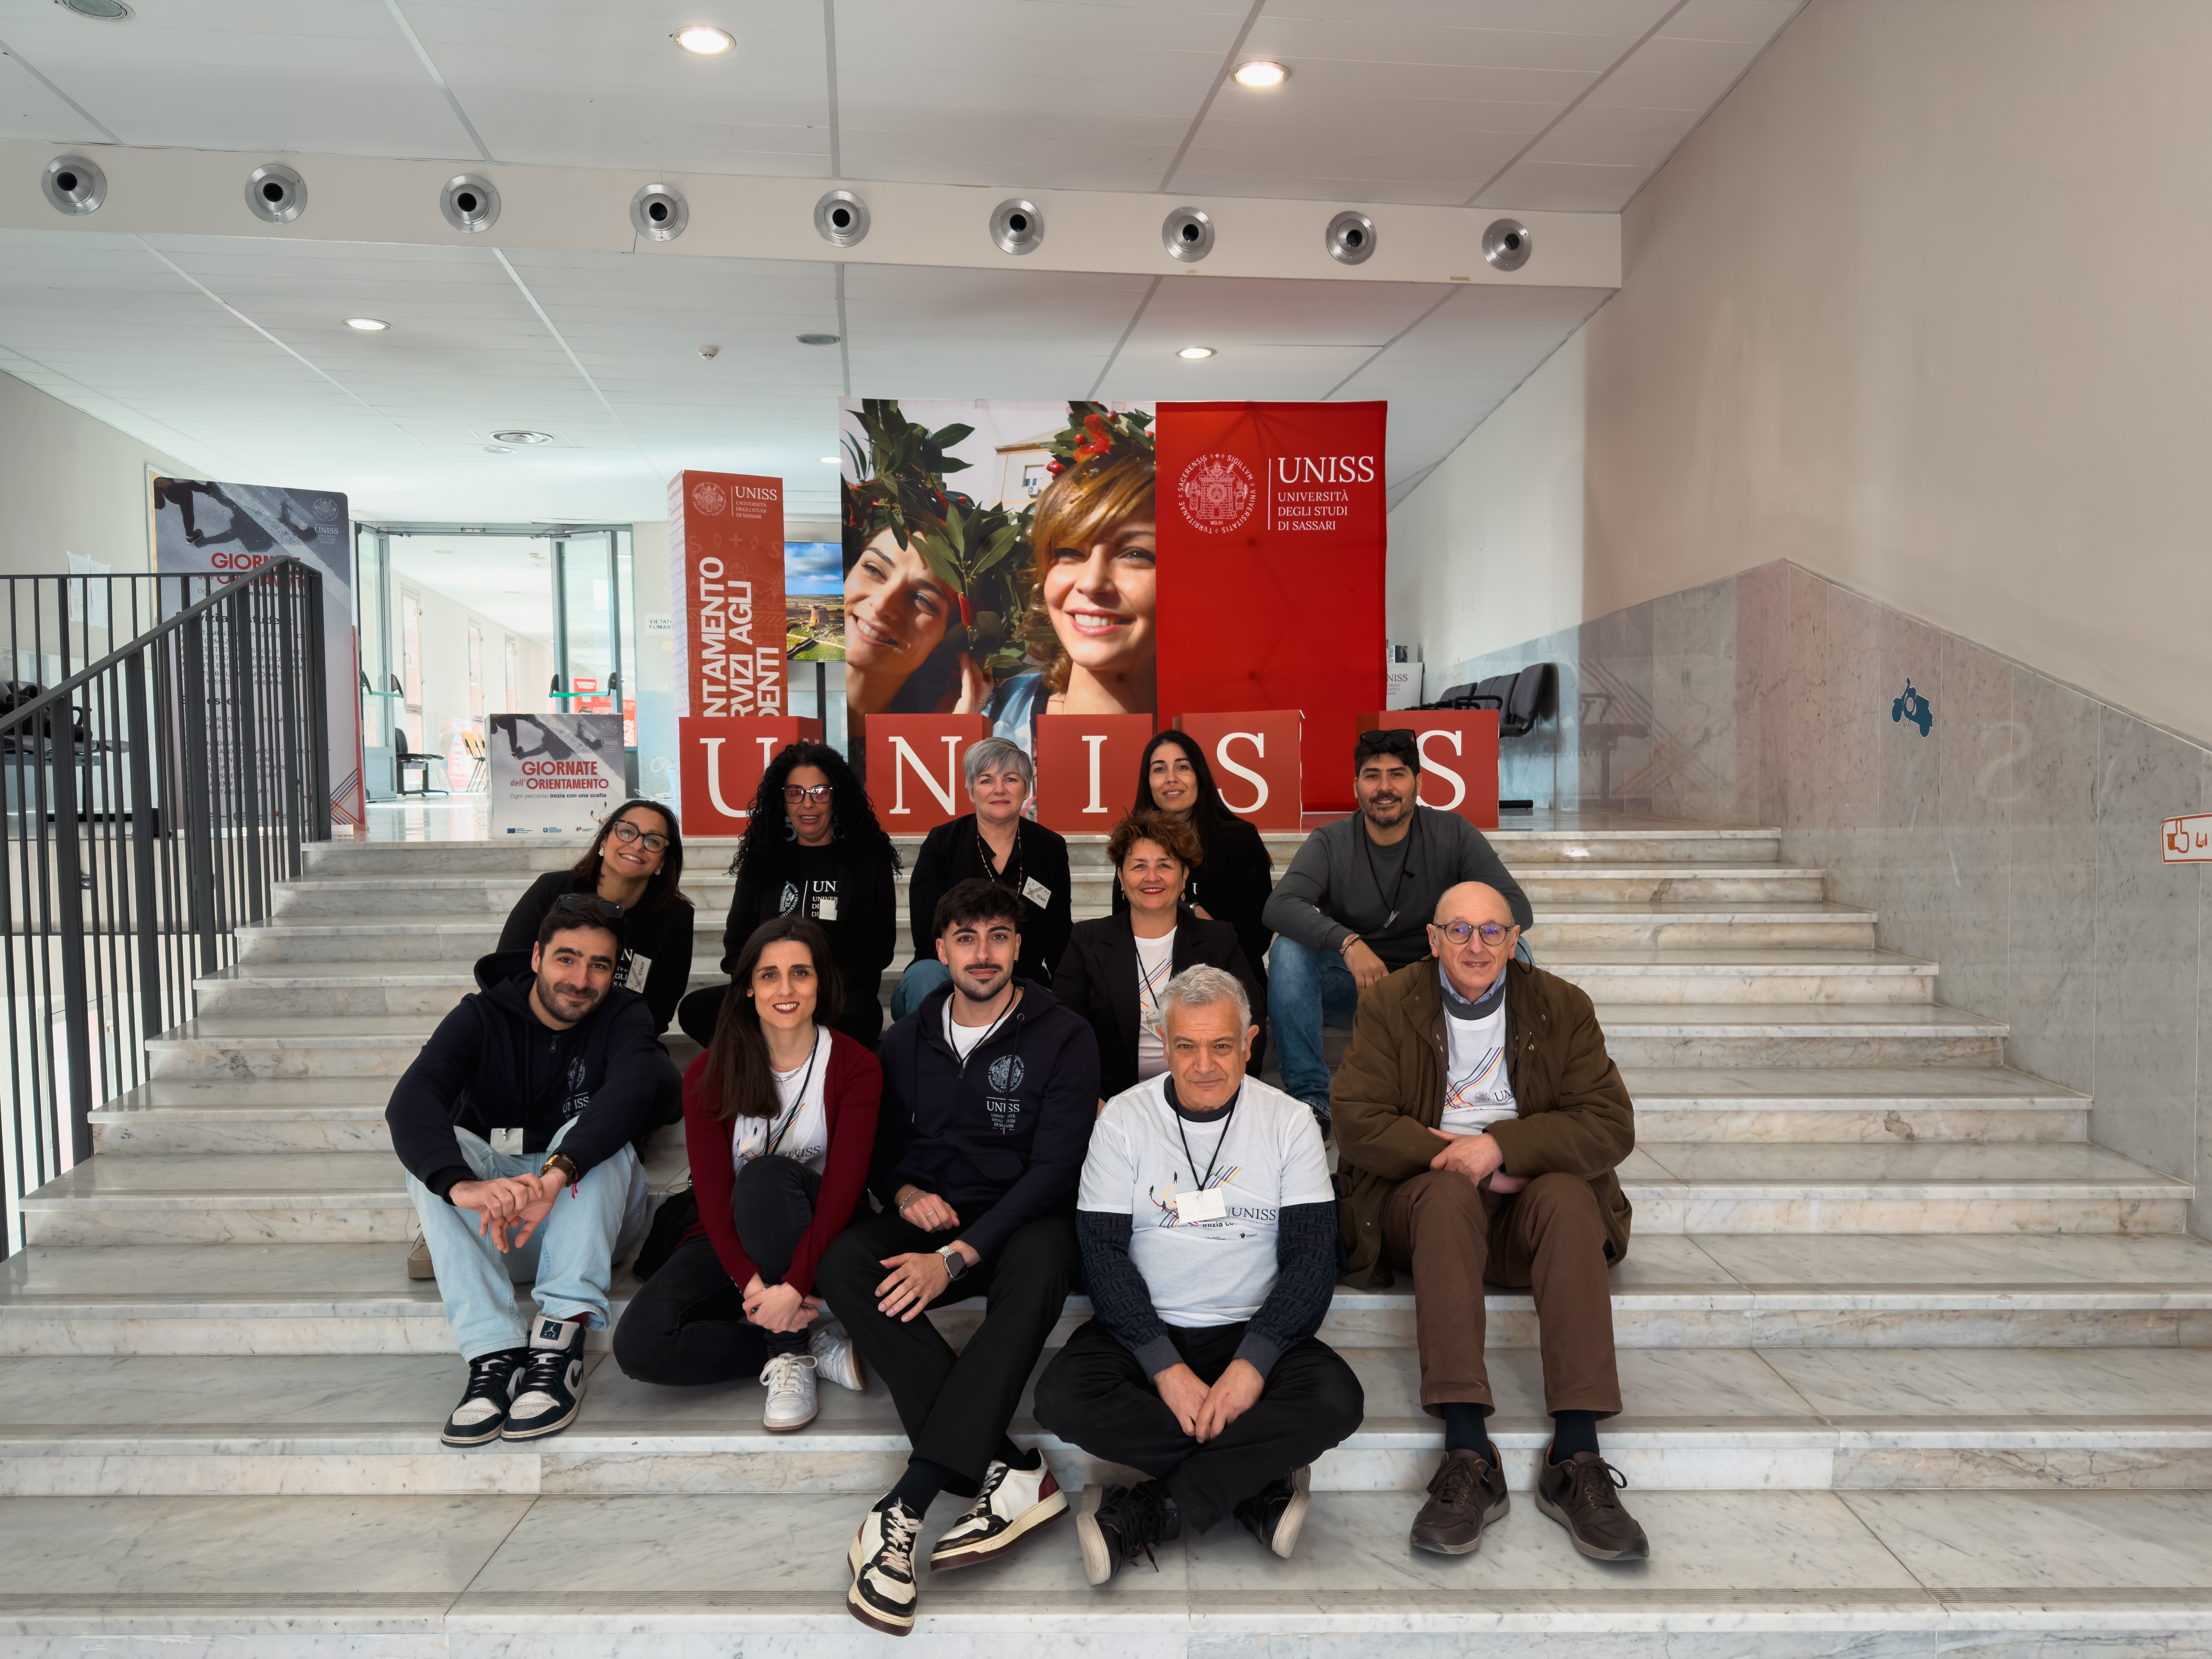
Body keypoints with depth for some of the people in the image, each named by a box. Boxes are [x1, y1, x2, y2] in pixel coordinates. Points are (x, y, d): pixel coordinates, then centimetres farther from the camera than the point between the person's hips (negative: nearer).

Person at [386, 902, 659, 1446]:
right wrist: (462, 1184, -48)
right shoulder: (482, 1017, -7)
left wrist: (555, 1174, -50)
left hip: (590, 1212, -1)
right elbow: (410, 1101, -27)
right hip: (490, 1220, 1)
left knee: (594, 1136, -29)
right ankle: (494, 1353, -38)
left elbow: (630, 1091, -31)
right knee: (435, 1149, -26)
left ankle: (559, 1340, -41)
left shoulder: (623, 1017, -8)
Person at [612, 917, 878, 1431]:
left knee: (768, 1175, -35)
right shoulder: (710, 1073, -6)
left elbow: (844, 1187, -19)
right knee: (638, 1346, -25)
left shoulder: (856, 1068, -11)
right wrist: (750, 1282, -28)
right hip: (732, 1242, 2)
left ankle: (788, 1354, -20)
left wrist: (792, 1286, -30)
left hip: (811, 1240, -2)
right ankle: (816, 1342, -12)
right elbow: (713, 1193, -12)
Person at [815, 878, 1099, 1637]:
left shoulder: (1062, 1038, -3)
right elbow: (882, 1148, 18)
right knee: (844, 1263, -29)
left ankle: (904, 1508, -40)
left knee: (1038, 1269, -39)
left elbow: (1055, 1167, -12)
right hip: (932, 1217, 4)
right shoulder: (907, 1041, 11)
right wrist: (904, 1191, -8)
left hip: (1023, 1218, -3)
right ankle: (1010, 1474, -35)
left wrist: (955, 1259, -22)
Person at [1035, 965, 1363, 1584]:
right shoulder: (1125, 1119, -1)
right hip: (1147, 1329, 0)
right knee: (1063, 1397, -28)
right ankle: (1257, 1486, -15)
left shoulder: (1290, 1121, 0)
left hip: (1254, 1332, 0)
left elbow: (1312, 1255, -5)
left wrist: (1253, 1364, -19)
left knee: (1335, 1401, -29)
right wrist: (1167, 1369, -18)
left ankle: (1145, 1514, -19)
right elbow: (1103, 1252, -6)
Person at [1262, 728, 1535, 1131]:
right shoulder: (1330, 844, -5)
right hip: (1352, 988, 0)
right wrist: (1348, 943, -40)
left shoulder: (1452, 835, -3)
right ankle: (1310, 1098, -22)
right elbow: (1280, 905, -23)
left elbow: (1518, 909, -12)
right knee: (1290, 948, -27)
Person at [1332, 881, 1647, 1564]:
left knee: (1569, 1199, -32)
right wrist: (1461, 1158, -14)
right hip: (1423, 1202, -1)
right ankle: (1468, 1456, -39)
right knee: (1449, 1190, -35)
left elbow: (1611, 1124, -4)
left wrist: (1501, 1146, -18)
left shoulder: (1562, 1008, 7)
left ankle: (1576, 1462, -34)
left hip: (1528, 1203, 1)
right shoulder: (1389, 1006, 4)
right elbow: (1358, 1122, -6)